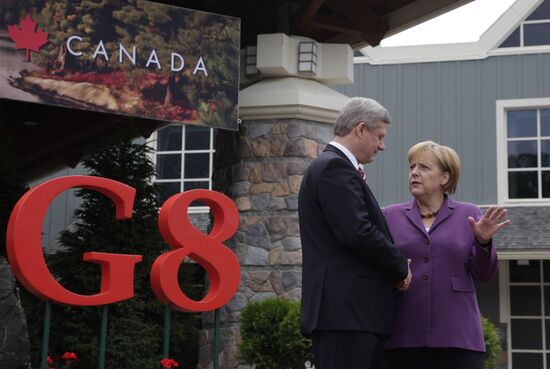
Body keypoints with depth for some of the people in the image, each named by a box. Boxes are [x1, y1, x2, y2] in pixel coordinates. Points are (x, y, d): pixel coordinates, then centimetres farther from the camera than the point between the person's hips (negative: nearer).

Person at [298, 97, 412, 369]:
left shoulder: (333, 167, 23)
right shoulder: (334, 167, -9)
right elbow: (357, 233, -19)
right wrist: (401, 268, -5)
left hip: (350, 311, 10)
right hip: (345, 310, -10)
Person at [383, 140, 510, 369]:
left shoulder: (468, 215, 9)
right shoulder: (391, 216, 10)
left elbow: (483, 274, 4)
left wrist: (483, 241, -14)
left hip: (457, 335, 0)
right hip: (403, 335, 1)